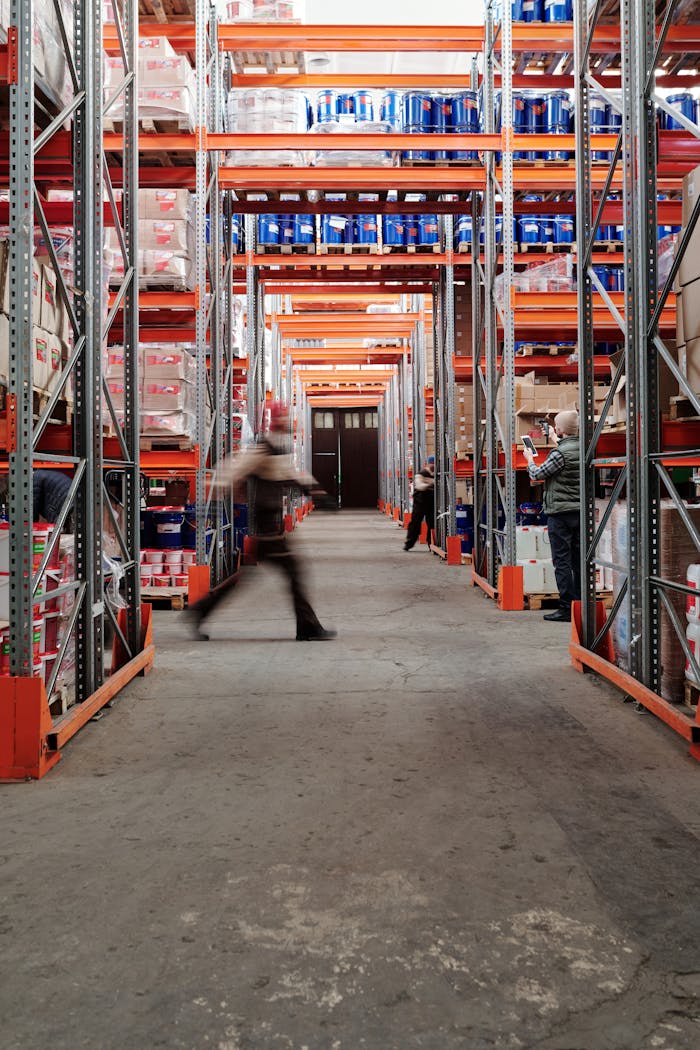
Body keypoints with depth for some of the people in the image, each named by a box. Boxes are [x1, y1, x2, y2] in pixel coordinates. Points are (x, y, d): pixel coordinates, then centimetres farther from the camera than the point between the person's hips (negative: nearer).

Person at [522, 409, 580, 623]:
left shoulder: (560, 453, -17)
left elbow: (538, 474, -8)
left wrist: (529, 459, 11)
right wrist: (554, 439, 43)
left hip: (560, 513, -7)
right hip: (580, 511, 8)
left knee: (562, 561, -4)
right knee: (578, 561, 10)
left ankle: (566, 608, -4)